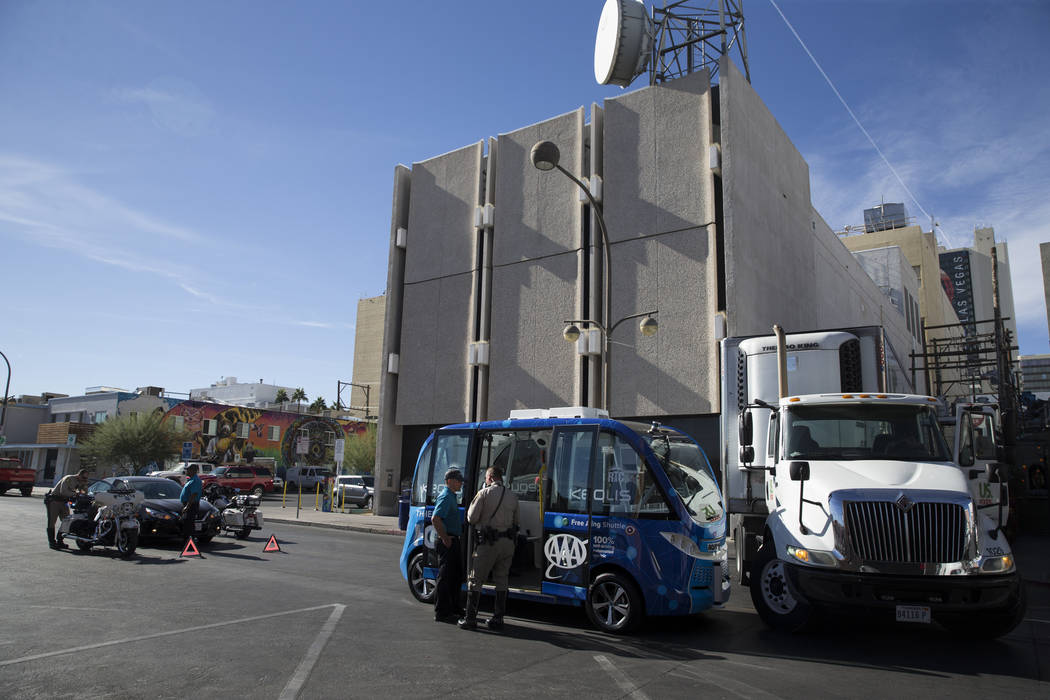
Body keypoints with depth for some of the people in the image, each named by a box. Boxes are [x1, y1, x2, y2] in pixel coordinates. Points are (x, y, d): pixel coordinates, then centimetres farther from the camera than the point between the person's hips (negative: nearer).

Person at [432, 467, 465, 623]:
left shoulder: (452, 497, 17)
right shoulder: (445, 497, -15)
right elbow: (435, 518, -27)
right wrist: (444, 538, -22)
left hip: (453, 541, 10)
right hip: (447, 542, -10)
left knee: (457, 576, 17)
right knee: (445, 577, -4)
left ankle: (453, 609, 27)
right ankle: (441, 613, 2)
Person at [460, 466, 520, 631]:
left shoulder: (484, 493, -6)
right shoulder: (512, 496, 9)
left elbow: (471, 518, -7)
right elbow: (515, 521, 13)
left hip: (488, 543, -5)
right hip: (508, 543, 5)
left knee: (475, 580, 4)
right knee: (501, 580, 13)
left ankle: (470, 619, 5)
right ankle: (498, 619, 15)